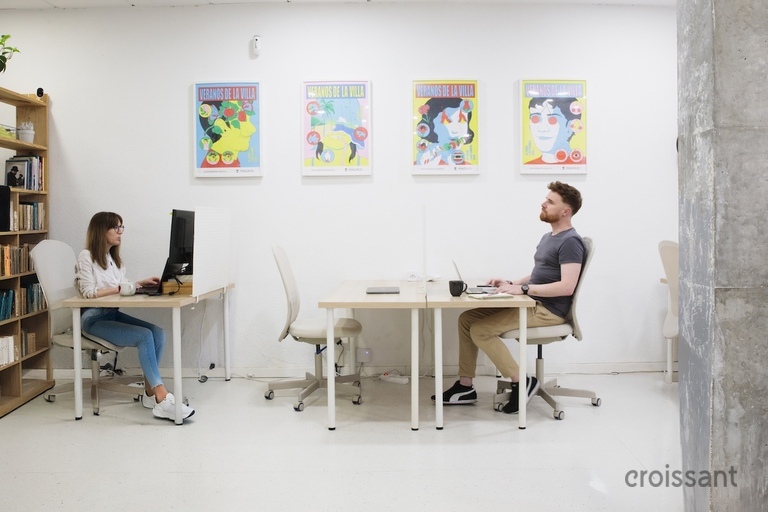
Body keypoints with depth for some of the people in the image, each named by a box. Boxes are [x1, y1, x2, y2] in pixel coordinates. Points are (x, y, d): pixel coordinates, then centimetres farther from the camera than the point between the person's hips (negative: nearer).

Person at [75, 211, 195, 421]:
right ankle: (162, 399, -28)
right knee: (144, 336, -29)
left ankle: (150, 393, -13)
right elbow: (89, 292, -14)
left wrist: (140, 283, 1)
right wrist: (119, 289, -18)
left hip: (114, 314, 7)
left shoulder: (114, 257, 18)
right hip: (95, 319, -7)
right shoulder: (86, 256, -5)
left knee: (158, 333, -19)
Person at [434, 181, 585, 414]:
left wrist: (522, 289, -24)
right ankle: (465, 387, 3)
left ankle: (522, 382, -7)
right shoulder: (548, 237, 18)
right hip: (533, 303, 10)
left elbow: (567, 287, -24)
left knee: (480, 330, -20)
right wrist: (510, 283, 7)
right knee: (467, 319, 0)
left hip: (549, 311, -10)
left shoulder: (570, 241, -13)